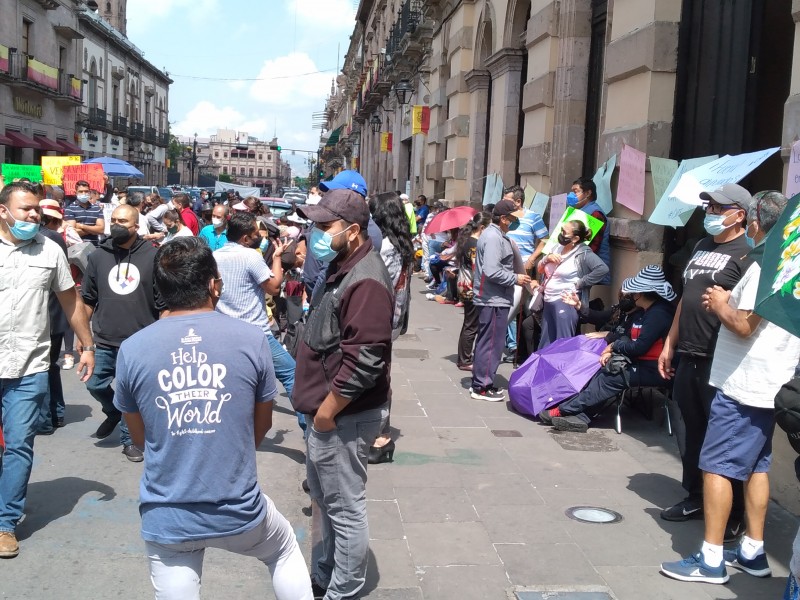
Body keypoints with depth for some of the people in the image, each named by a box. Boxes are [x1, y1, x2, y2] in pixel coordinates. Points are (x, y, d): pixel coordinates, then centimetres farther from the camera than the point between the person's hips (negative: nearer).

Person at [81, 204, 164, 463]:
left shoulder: (153, 256, -6)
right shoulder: (98, 256, 3)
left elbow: (164, 302, -2)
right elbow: (88, 299, 10)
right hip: (104, 340, 3)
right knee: (95, 385, 7)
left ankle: (129, 439, 22)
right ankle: (114, 413, 37)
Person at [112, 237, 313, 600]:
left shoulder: (132, 349, -7)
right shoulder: (250, 339, -10)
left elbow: (139, 437, 6)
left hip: (165, 517, 1)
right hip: (238, 510, 0)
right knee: (285, 550, 29)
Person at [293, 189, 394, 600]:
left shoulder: (365, 281, -23)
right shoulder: (340, 268, 10)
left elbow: (363, 362, -29)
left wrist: (326, 412, -20)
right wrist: (320, 409, 17)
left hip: (344, 415, -11)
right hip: (329, 409, 11)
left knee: (345, 507, 4)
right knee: (323, 495, 23)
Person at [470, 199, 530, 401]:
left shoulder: (495, 234, 15)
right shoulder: (493, 237, -18)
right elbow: (492, 271, -26)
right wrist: (515, 279, -16)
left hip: (490, 298, 11)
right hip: (494, 300, -11)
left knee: (485, 342, 16)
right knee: (492, 343, -4)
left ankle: (479, 382, 25)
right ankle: (482, 387, 2)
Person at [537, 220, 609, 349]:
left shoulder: (583, 253, -11)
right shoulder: (558, 247, 12)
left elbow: (603, 269, -25)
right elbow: (540, 269, 19)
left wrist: (580, 283, -19)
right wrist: (547, 258, -2)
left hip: (565, 303, -8)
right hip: (548, 302, 8)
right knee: (545, 346, 14)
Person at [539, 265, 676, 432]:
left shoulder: (658, 314, -17)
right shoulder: (641, 312, 13)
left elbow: (639, 347, -22)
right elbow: (627, 338, 13)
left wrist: (614, 346, -7)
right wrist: (611, 352, -6)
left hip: (652, 370, -9)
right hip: (639, 364, 9)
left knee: (609, 378, -19)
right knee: (601, 373, -8)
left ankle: (563, 410, -14)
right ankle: (580, 417, -20)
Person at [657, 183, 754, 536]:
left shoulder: (746, 254, -9)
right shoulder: (701, 247, 17)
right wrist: (670, 344, 20)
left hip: (719, 361, -8)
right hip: (687, 357, 8)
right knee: (688, 431, 15)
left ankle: (732, 514, 12)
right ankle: (695, 497, 29)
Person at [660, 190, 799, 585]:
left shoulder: (764, 267, -16)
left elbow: (744, 325, -21)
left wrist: (721, 305, -3)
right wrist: (726, 304, 7)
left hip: (742, 385, -10)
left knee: (716, 466, -5)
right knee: (755, 466, 15)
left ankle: (711, 559, -2)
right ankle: (752, 552, 22)